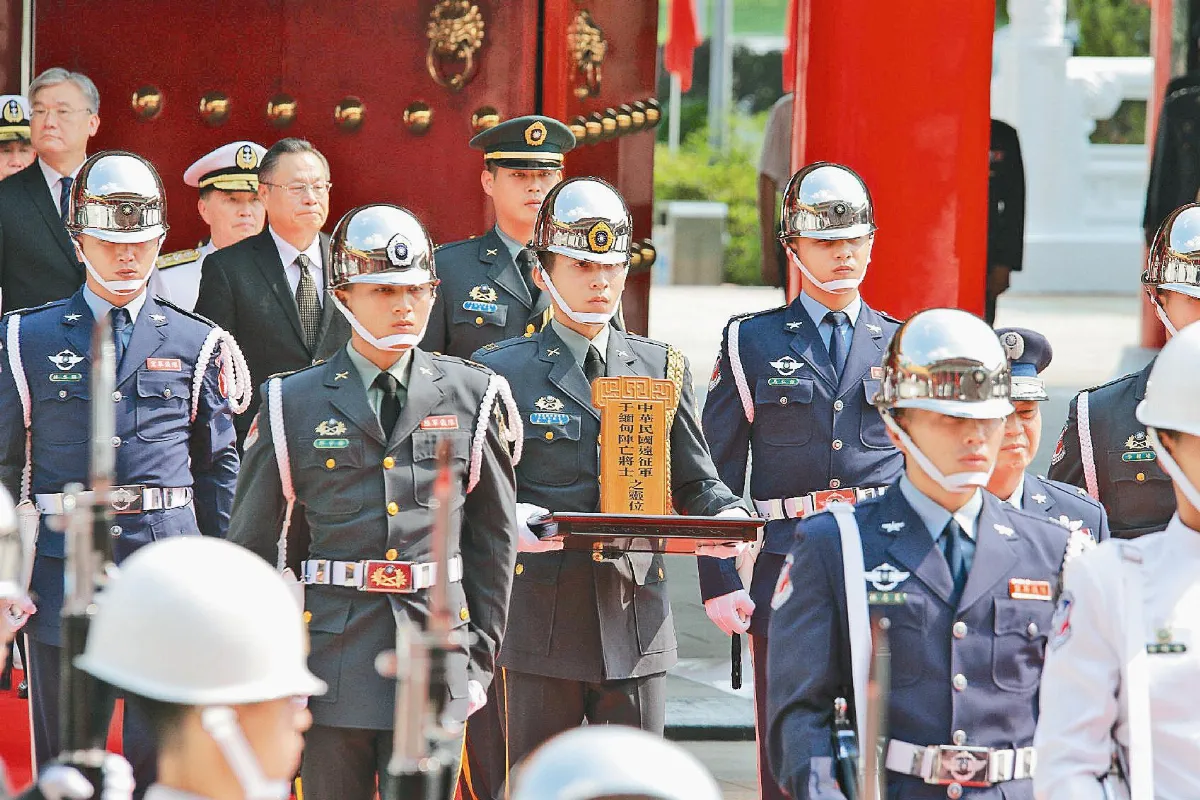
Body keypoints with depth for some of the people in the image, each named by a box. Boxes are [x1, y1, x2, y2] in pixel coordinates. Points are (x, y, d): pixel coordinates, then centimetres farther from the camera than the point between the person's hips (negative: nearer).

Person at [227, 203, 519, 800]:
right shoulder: (294, 406, 3)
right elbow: (251, 546, 9)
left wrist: (480, 657, 8)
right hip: (333, 657, 0)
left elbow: (494, 538, 12)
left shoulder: (472, 397, 6)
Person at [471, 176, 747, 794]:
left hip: (636, 621, 2)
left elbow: (695, 481, 12)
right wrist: (510, 519, -23)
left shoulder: (661, 367, 13)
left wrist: (725, 516, -10)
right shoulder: (502, 370, 4)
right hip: (539, 621, -2)